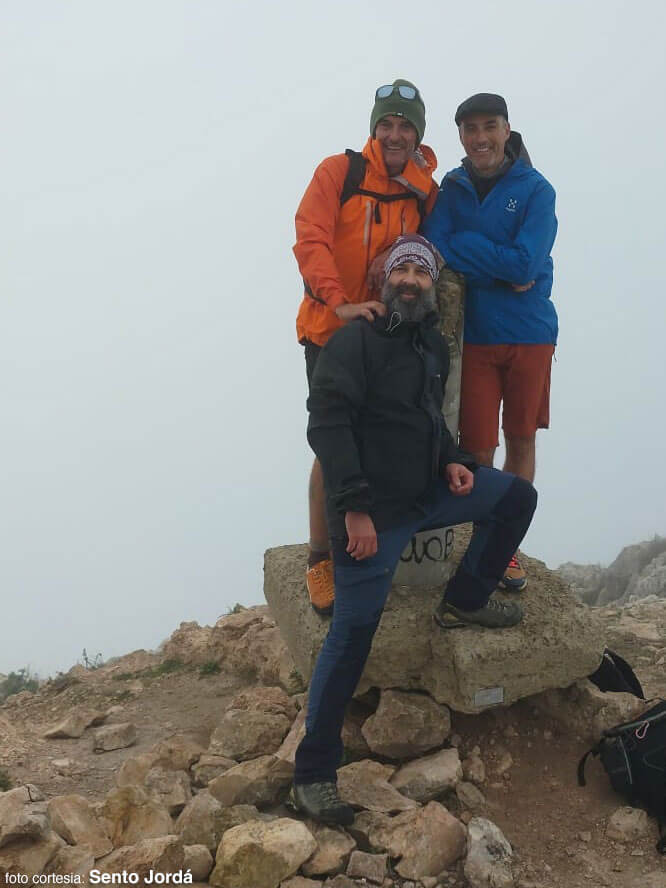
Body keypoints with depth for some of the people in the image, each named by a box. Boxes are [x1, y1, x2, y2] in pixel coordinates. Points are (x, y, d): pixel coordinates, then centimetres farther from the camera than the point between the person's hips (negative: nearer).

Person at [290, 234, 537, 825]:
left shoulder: (434, 347, 15)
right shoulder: (355, 342, -10)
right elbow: (328, 426, -18)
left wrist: (453, 461, 5)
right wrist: (354, 507, -25)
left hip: (426, 492, 8)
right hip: (372, 510, -7)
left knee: (517, 496, 4)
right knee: (352, 634, -10)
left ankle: (464, 602, 17)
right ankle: (313, 775, -2)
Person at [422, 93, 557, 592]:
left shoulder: (535, 190, -4)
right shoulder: (452, 190, 4)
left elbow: (526, 261, -15)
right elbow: (435, 250, -10)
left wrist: (463, 246, -12)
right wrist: (504, 272, -18)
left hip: (530, 334, -1)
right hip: (473, 335, 1)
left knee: (521, 440, 8)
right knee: (477, 449, -1)